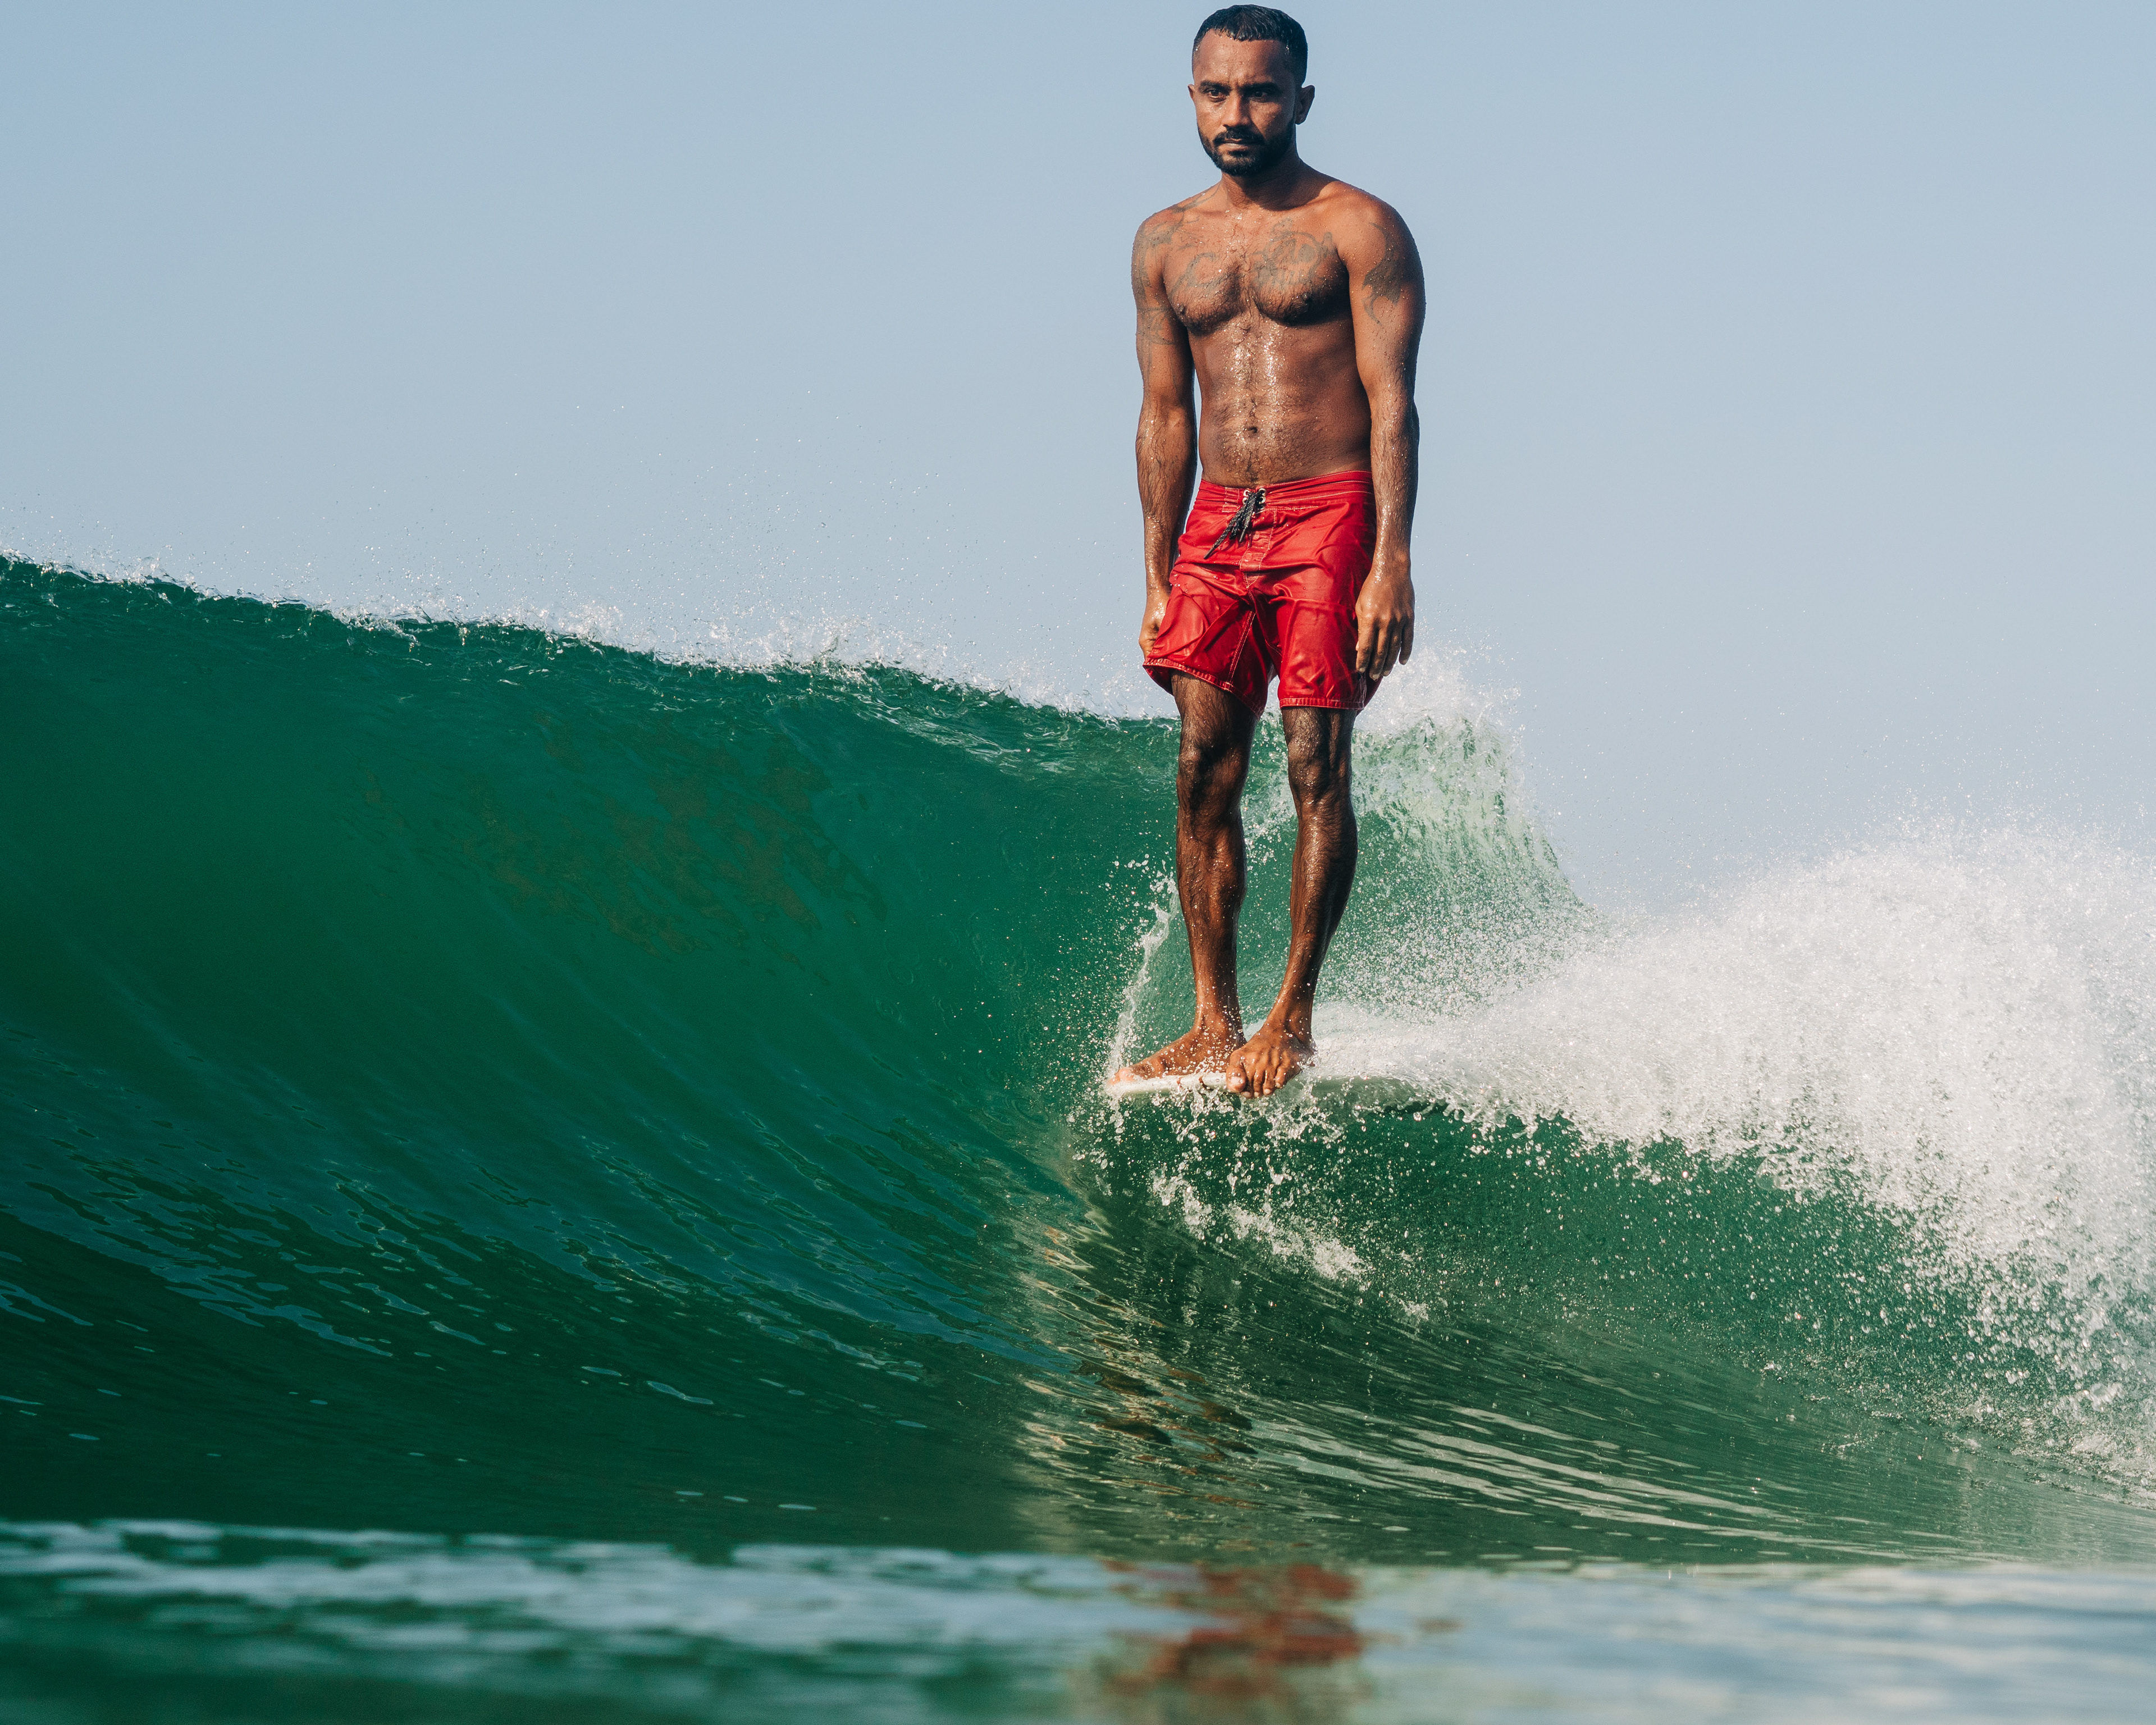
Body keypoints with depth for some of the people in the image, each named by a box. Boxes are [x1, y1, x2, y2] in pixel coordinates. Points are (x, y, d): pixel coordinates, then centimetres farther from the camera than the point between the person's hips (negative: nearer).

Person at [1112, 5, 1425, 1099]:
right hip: (1218, 523, 4)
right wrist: (1159, 581, 11)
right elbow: (1164, 417, 16)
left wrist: (1390, 565, -16)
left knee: (1315, 765, -8)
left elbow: (1392, 404, -7)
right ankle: (1214, 1027, -1)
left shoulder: (1359, 229, -1)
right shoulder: (1167, 245, 14)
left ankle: (1293, 1017, 0)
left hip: (1332, 517, -4)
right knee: (1205, 770, -4)